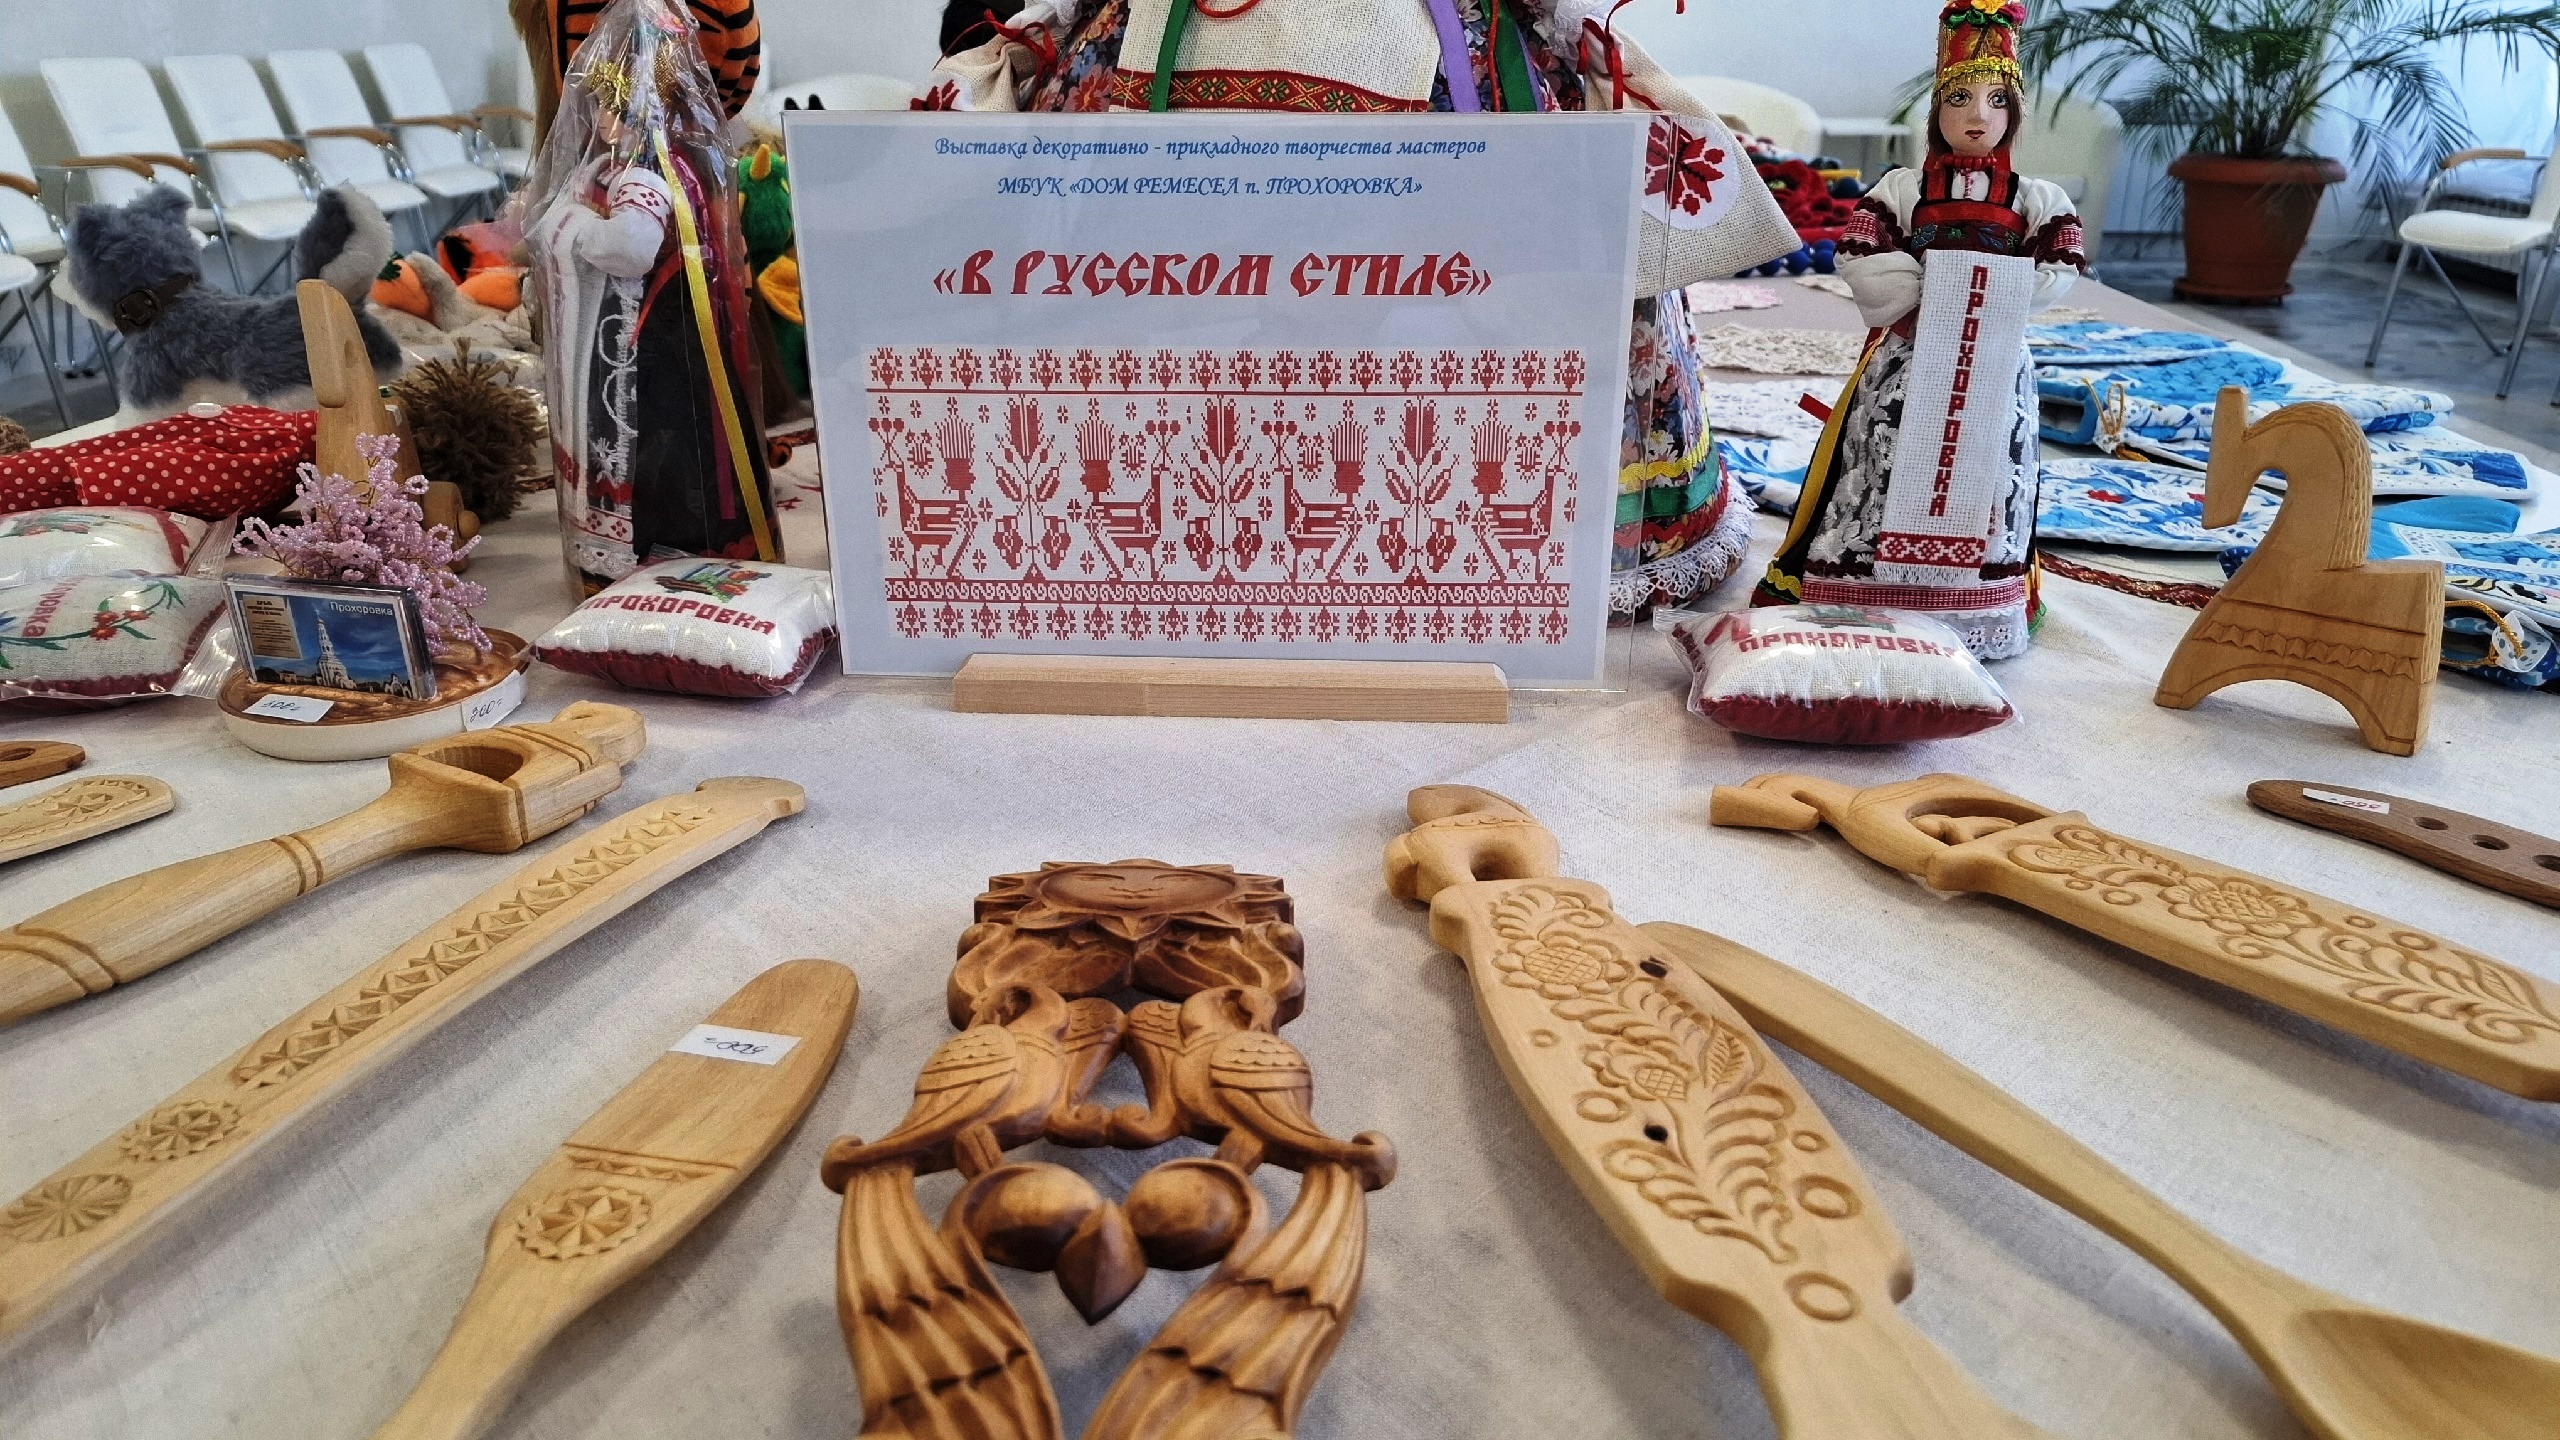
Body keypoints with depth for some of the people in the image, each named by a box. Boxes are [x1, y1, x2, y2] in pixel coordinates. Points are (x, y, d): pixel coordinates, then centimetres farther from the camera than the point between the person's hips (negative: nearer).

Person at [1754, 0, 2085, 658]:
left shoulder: (2034, 199, 6)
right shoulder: (1902, 189, 3)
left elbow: (2057, 273, -5)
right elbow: (1858, 261, -9)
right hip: (1906, 361, -1)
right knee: (1885, 479, 0)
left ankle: (1977, 616, 12)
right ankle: (1858, 600, 7)